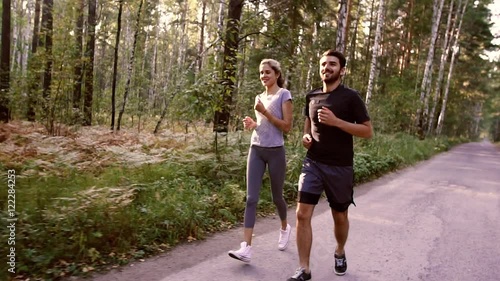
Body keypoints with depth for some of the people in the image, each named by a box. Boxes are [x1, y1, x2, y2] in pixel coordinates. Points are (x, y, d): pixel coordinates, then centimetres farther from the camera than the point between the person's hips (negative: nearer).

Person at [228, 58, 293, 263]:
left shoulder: (284, 95, -4)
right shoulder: (259, 97, 15)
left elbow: (287, 127, -10)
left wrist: (265, 112, -15)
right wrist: (251, 124, 3)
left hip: (275, 152, -5)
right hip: (256, 150, 5)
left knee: (276, 196, 10)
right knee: (251, 198, -5)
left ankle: (285, 228, 40)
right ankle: (246, 248, -9)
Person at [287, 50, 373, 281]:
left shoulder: (350, 97, -8)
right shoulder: (311, 96, 6)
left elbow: (368, 131, -10)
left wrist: (336, 121, -21)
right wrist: (306, 136, 0)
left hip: (340, 167, -3)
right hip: (312, 163, 3)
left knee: (340, 216, 13)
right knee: (302, 214, -7)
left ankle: (339, 253, 43)